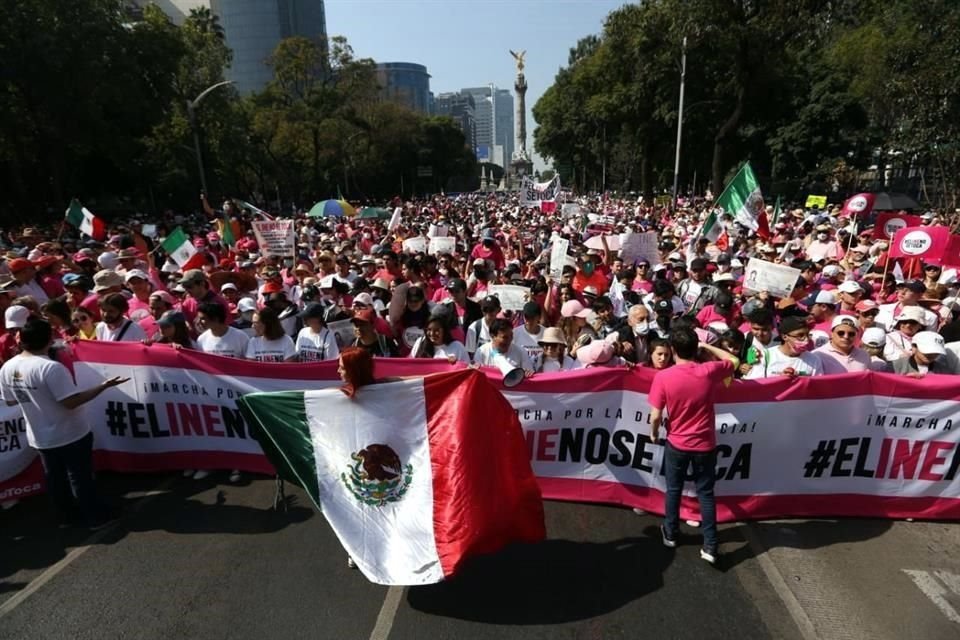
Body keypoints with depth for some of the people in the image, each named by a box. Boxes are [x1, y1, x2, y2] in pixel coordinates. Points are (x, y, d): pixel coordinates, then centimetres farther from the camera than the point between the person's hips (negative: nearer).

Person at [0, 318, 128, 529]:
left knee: (54, 478, 20)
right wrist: (104, 385, -26)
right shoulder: (51, 367, -28)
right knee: (80, 477, 7)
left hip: (40, 437, 7)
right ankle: (96, 517, 19)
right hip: (70, 434, -7)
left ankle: (67, 515, 35)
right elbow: (72, 402, -29)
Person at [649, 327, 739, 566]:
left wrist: (654, 433, 5)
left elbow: (655, 415, -15)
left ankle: (670, 534, 34)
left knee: (673, 490, 18)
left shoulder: (663, 377, -19)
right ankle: (710, 547, 17)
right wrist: (708, 346, 10)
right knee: (706, 493, 13)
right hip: (705, 444, 1)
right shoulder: (709, 371, -14)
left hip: (677, 444, -1)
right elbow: (734, 361, 8)